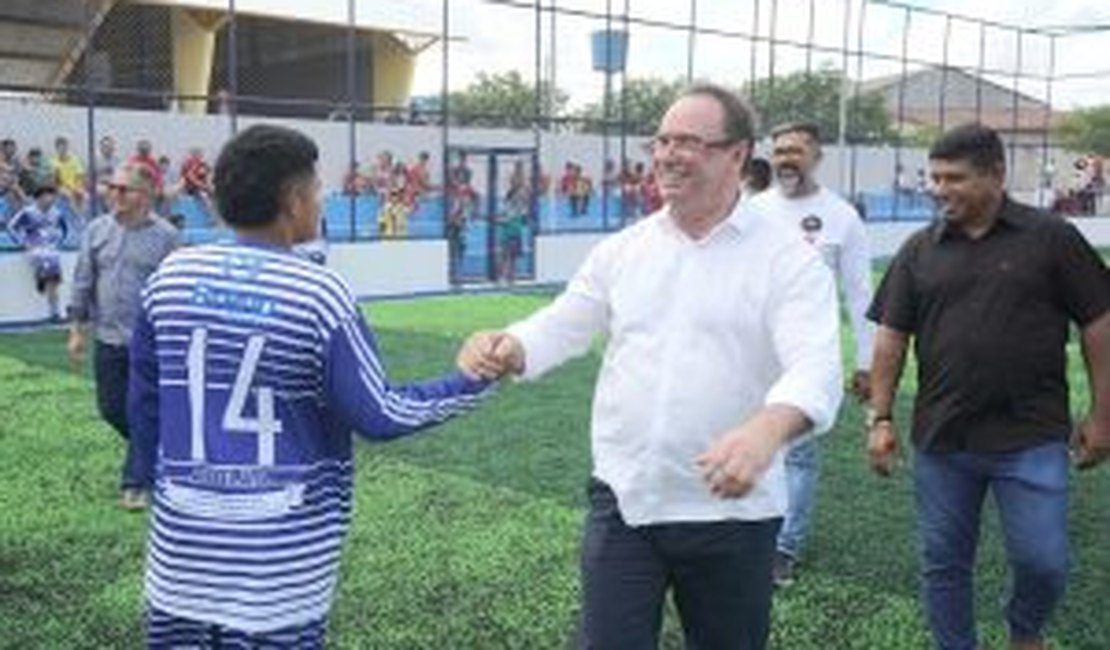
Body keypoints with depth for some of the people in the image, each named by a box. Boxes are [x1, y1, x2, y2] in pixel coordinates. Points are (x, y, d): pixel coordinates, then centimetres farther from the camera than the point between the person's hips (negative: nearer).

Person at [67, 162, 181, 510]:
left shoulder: (166, 236, -7)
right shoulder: (97, 230, 4)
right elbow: (83, 281, 9)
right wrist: (77, 328, 7)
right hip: (107, 340, 4)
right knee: (111, 409, 12)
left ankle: (134, 484, 12)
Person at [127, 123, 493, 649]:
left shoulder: (171, 277, 0)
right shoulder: (320, 293, -13)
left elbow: (143, 400, 9)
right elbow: (378, 416, -9)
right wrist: (471, 383, 3)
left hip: (184, 530, 4)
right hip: (282, 543, -4)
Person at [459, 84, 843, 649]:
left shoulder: (789, 258, -9)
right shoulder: (622, 249, 6)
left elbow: (816, 368, -22)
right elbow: (561, 327, 10)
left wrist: (768, 430, -43)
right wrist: (506, 348, -14)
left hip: (731, 511, -2)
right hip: (622, 500, 3)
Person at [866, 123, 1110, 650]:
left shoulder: (1052, 239, -1)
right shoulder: (920, 250, 5)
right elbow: (890, 337, 6)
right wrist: (881, 418, 0)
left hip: (1031, 439, -2)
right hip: (941, 439, 2)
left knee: (1043, 562, 1)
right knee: (943, 563, 10)